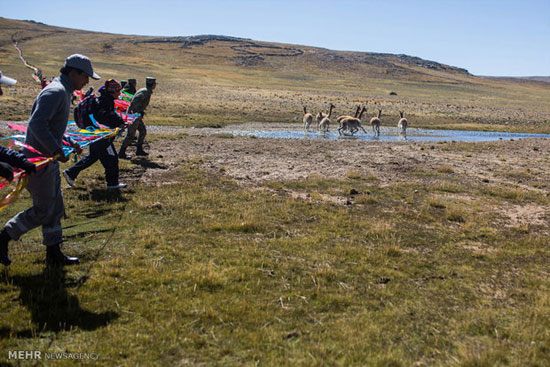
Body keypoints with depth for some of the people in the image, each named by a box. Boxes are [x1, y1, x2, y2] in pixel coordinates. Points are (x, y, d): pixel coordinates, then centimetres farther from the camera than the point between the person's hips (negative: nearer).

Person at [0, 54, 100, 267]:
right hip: (39, 160, -10)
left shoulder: (64, 92, 16)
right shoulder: (55, 92, -17)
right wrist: (57, 150, -29)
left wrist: (69, 144, 17)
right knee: (43, 210, -4)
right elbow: (37, 124, -28)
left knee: (56, 207, 12)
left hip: (49, 159, 11)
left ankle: (54, 253, 20)